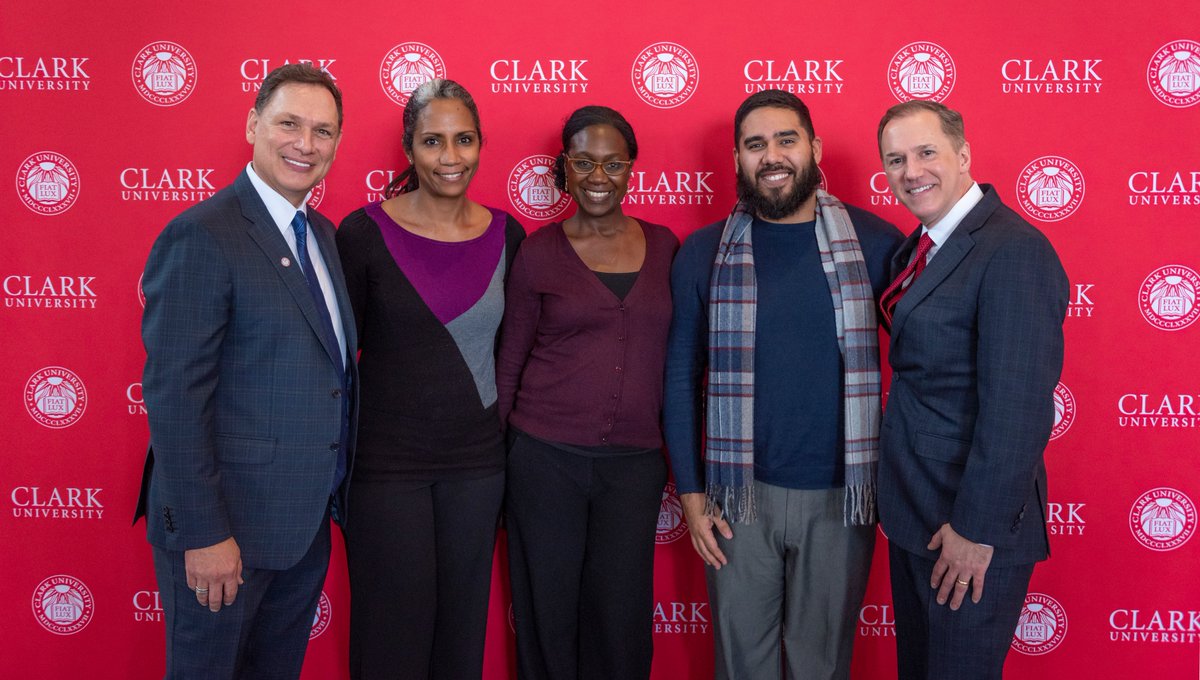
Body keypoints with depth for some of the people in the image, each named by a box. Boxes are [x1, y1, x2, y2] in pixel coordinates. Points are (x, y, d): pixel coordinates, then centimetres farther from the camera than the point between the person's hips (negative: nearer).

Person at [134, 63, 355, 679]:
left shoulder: (322, 234, 9)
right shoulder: (201, 238, -17)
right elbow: (175, 397, -20)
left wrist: (338, 491, 11)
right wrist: (203, 534, -20)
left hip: (308, 522, 8)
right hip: (227, 524, -8)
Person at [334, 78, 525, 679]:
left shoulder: (505, 235, 2)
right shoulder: (364, 233, -8)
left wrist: (509, 441, 9)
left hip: (477, 461, 3)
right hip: (386, 465, -3)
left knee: (463, 625, 14)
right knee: (392, 632, 7)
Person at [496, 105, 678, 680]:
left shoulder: (663, 246, 5)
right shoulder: (539, 252, -1)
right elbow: (510, 362, 5)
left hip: (635, 461, 2)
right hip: (547, 455, -1)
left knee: (622, 622, 7)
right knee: (547, 615, 9)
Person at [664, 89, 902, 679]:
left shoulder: (875, 243, -2)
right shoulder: (703, 253, 0)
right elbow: (681, 377, 3)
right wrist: (690, 491, -1)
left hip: (841, 497, 0)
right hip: (740, 496, 1)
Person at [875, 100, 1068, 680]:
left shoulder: (1013, 251, -20)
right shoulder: (920, 246, 9)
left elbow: (1018, 410, -24)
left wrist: (977, 529, -21)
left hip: (971, 524, -8)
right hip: (913, 512, 9)